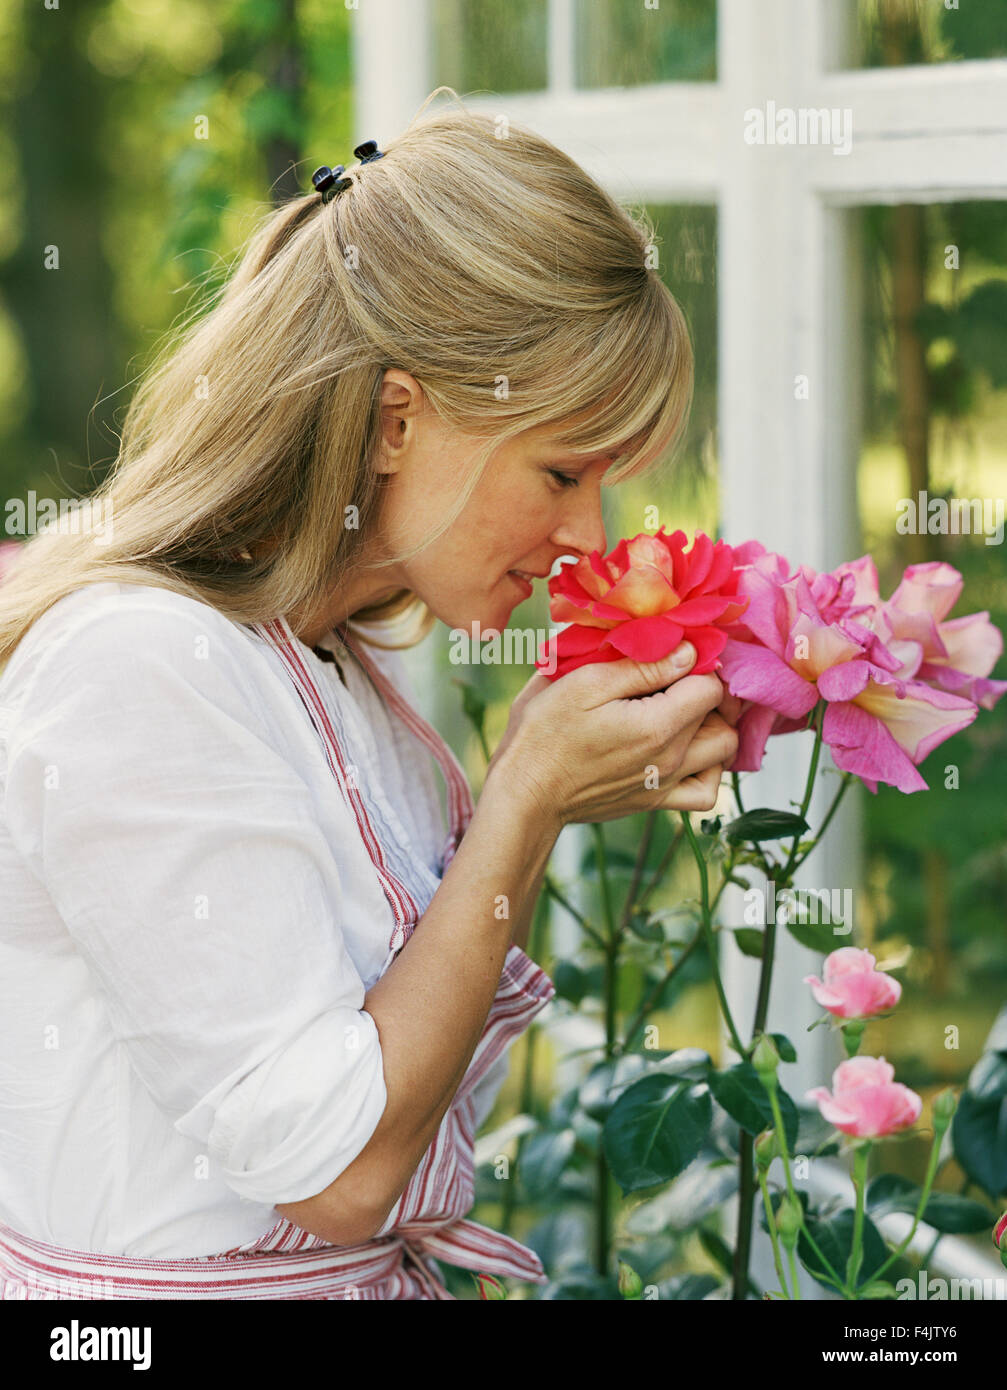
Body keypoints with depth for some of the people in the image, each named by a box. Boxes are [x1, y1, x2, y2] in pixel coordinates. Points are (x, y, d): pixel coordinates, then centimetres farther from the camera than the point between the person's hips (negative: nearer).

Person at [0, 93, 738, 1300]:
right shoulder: (142, 669, -19)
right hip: (166, 1284, -7)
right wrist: (526, 797, -16)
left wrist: (538, 781, -1)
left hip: (376, 1266, 7)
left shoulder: (338, 658, 5)